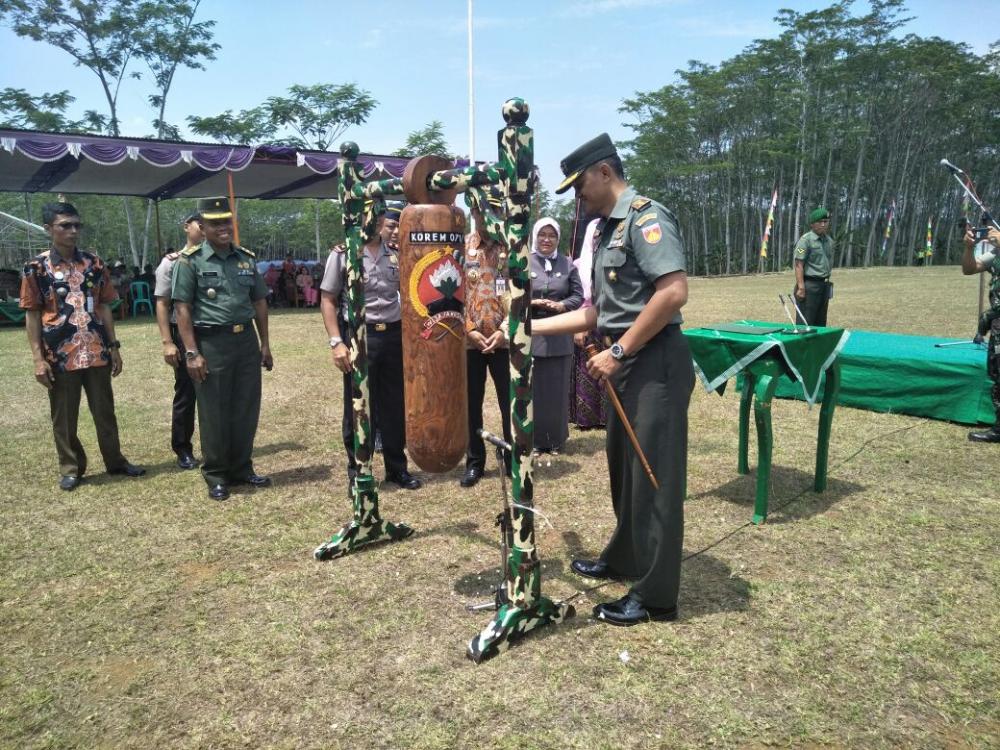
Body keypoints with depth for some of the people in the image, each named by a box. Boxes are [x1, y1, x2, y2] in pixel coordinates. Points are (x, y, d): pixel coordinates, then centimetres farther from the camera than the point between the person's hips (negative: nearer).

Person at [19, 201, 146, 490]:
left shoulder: (94, 263, 5)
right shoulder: (36, 267, -4)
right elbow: (32, 314, -3)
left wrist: (114, 346, 5)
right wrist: (38, 358, -8)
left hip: (97, 353, 2)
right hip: (60, 355, -2)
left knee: (105, 411, 12)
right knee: (64, 417, 8)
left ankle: (115, 461, 25)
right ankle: (70, 469, 22)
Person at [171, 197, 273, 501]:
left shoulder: (246, 258, 10)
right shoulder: (190, 261, -4)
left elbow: (259, 302, 15)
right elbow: (182, 308, -7)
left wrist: (265, 344, 12)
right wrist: (192, 353, -13)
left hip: (246, 340, 5)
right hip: (211, 343, -4)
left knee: (246, 410, 10)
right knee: (214, 414, 4)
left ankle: (242, 468, 25)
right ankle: (216, 476, 17)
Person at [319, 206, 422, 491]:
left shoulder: (396, 253, 8)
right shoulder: (343, 253, -2)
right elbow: (328, 300, -2)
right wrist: (336, 342, -11)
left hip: (394, 335, 3)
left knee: (396, 405, 10)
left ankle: (397, 468, 25)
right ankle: (357, 472, 20)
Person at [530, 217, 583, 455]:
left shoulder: (567, 263, 8)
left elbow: (579, 295, 8)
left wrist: (562, 305, -11)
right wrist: (531, 303, -16)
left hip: (560, 335, 2)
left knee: (558, 388, 6)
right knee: (533, 388, 1)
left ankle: (556, 439, 19)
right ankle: (534, 440, 12)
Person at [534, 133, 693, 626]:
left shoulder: (646, 218, -11)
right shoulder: (607, 232, 18)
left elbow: (674, 292, -24)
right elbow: (594, 313, 17)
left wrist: (618, 352, -20)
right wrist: (524, 328, 12)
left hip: (656, 365, -9)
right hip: (629, 366, 9)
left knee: (653, 478, -2)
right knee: (625, 469, 19)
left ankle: (654, 596, 11)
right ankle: (622, 560, 37)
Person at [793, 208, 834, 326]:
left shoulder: (829, 241, 14)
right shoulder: (805, 240, -10)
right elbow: (799, 265, -15)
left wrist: (827, 283, 18)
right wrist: (801, 287, -22)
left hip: (824, 284, 8)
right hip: (810, 285, -8)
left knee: (821, 323, 13)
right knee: (805, 323, -8)